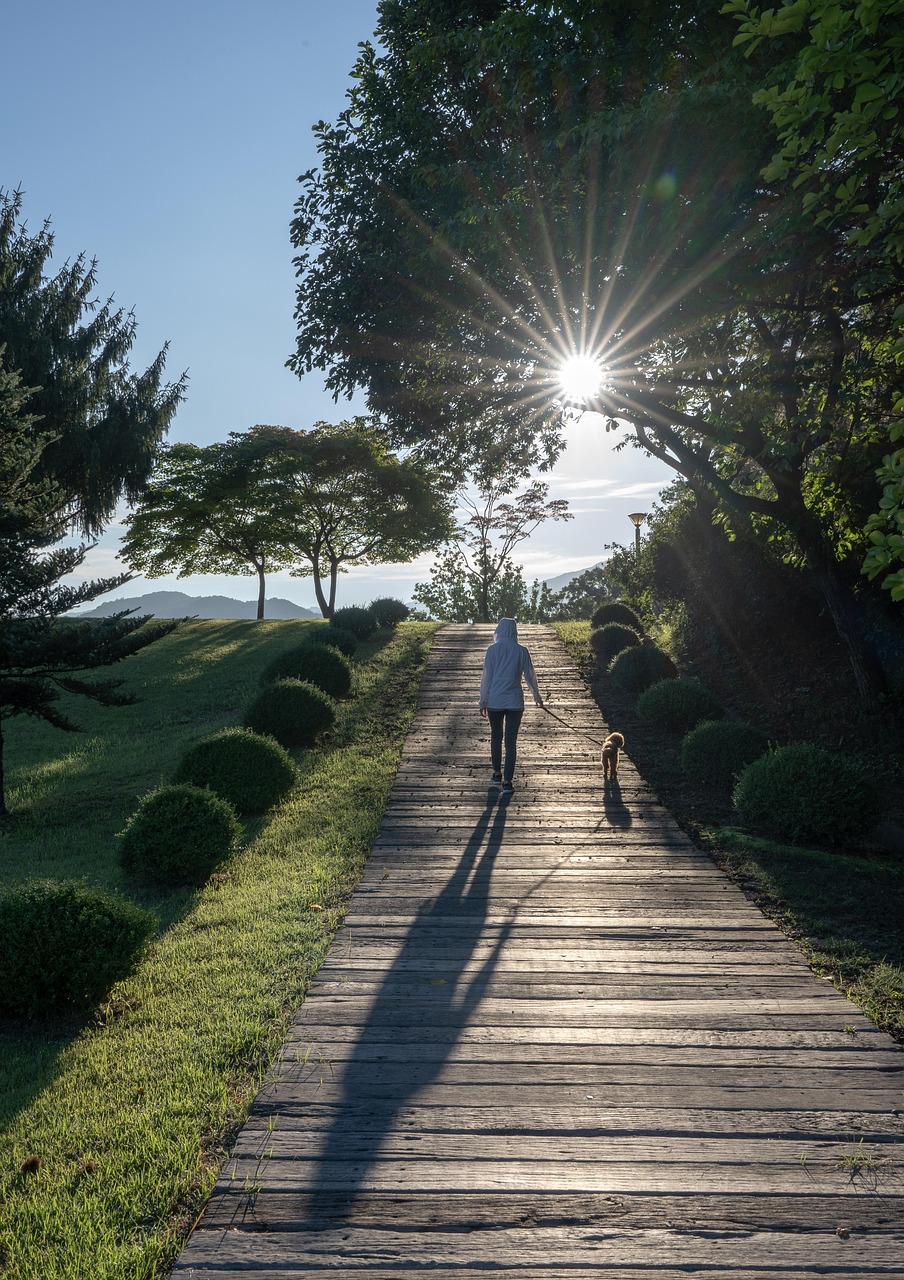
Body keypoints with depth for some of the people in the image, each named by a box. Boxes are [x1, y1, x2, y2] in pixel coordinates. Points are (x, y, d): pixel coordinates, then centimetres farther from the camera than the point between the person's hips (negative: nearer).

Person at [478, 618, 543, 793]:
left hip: (495, 701, 0)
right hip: (515, 701, 0)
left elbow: (486, 677, -2)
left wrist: (483, 701, 5)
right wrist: (537, 697, 23)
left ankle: (497, 774, 24)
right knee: (511, 741, 3)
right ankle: (507, 781, 3)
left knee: (496, 737, 18)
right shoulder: (521, 651, 0)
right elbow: (530, 676, 8)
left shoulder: (493, 650, -3)